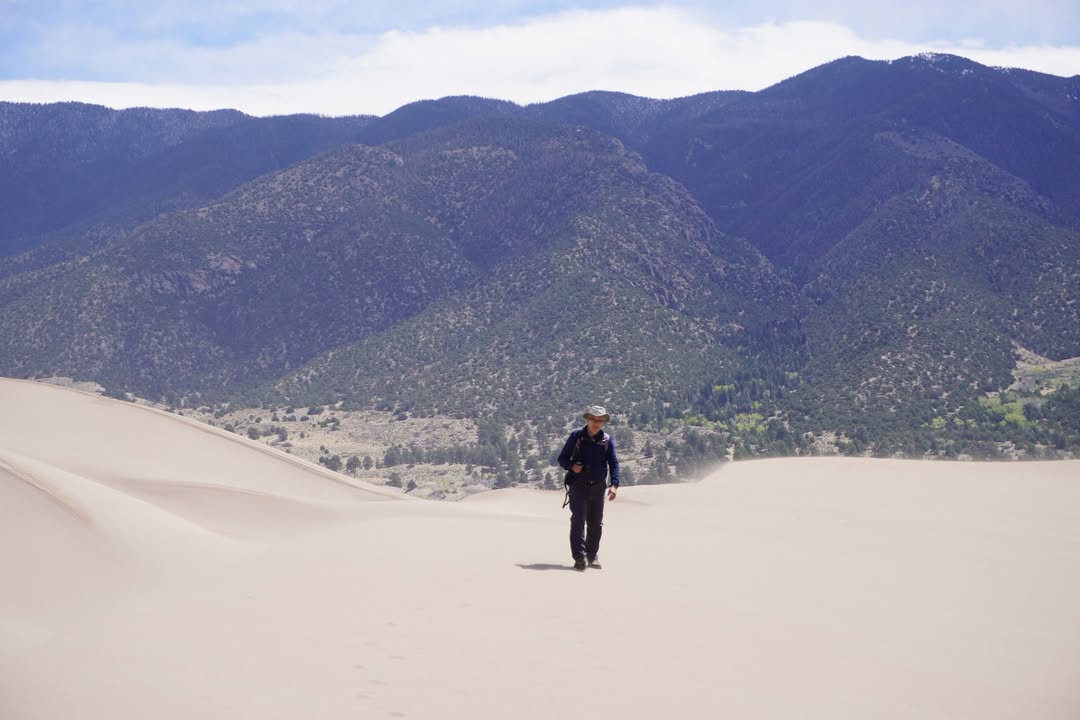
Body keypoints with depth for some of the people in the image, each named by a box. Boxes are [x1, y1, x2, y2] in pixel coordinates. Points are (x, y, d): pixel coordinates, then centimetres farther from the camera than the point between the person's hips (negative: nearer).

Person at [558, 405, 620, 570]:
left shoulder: (607, 440, 3)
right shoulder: (576, 436, -1)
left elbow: (614, 463, -3)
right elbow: (562, 458, 4)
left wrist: (614, 485, -17)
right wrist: (571, 466, -18)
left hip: (598, 487, 2)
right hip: (578, 486, -2)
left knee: (596, 523, 9)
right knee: (578, 520, -14)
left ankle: (593, 556, 24)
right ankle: (579, 557, -18)